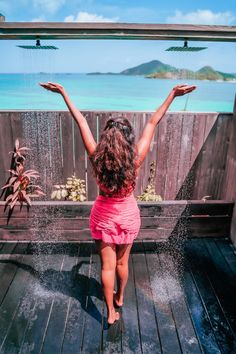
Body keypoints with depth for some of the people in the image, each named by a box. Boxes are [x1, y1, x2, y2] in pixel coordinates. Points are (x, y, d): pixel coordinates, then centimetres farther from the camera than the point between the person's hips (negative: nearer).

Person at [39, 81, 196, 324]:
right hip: (128, 217, 1)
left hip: (103, 217, 0)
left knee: (107, 266, 14)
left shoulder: (97, 158, -23)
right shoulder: (135, 159, -24)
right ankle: (120, 298, 47)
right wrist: (173, 94, -6)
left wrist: (63, 92, -5)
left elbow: (81, 122, -16)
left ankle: (111, 311, 30)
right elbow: (152, 123, -17)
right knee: (122, 262, 23)